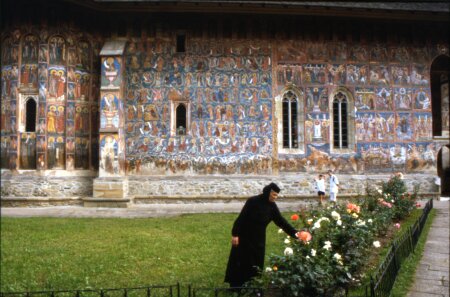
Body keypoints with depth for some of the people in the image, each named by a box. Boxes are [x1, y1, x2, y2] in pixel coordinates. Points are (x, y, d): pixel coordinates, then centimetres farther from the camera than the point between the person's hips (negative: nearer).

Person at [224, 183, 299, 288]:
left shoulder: (272, 206, -4)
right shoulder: (253, 201, -20)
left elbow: (281, 221, -5)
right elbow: (241, 218, -18)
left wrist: (294, 233, -15)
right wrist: (235, 234, -20)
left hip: (259, 239, 5)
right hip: (244, 237, -5)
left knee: (256, 264, 9)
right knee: (240, 263, 4)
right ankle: (236, 286, 17)